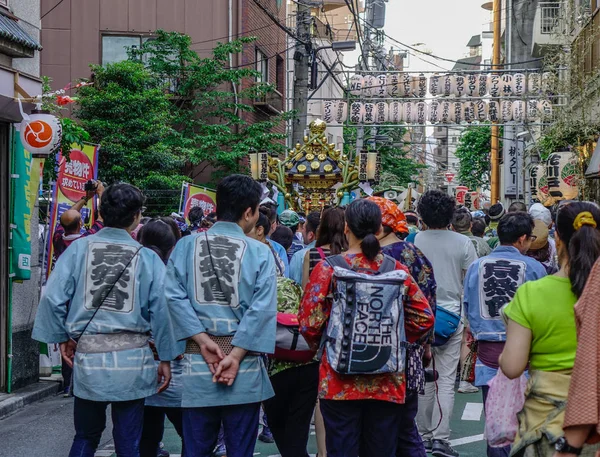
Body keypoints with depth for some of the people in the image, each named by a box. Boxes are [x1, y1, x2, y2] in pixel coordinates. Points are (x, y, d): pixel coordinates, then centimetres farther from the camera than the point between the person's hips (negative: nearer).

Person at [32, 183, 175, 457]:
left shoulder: (79, 248, -1)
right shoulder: (147, 258, -4)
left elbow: (53, 297, -5)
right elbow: (161, 310, -7)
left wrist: (62, 337, 9)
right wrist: (166, 358, 3)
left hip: (88, 355, 1)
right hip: (132, 359, -1)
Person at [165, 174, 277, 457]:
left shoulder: (185, 246, 3)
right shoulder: (260, 253, -2)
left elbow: (174, 296, -9)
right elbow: (263, 309, -13)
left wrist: (203, 340, -10)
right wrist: (236, 355, -13)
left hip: (197, 361, 2)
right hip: (244, 366, -2)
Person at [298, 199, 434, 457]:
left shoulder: (328, 268, -7)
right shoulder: (397, 270, 0)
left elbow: (309, 323, -10)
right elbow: (424, 318, 1)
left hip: (340, 381, -2)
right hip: (387, 382, 2)